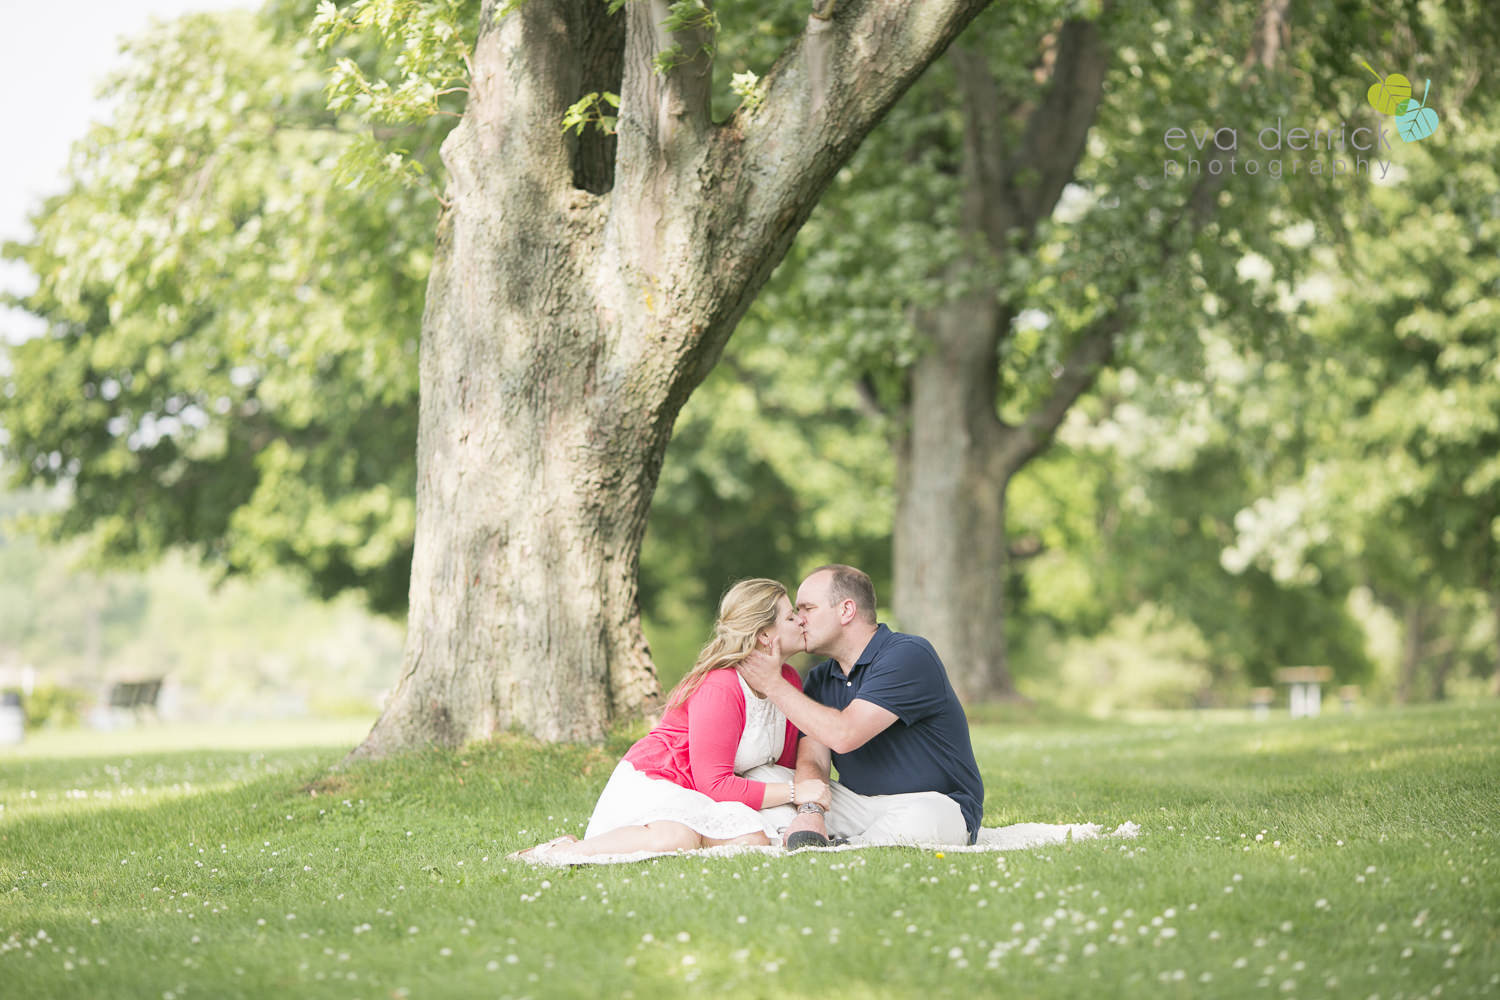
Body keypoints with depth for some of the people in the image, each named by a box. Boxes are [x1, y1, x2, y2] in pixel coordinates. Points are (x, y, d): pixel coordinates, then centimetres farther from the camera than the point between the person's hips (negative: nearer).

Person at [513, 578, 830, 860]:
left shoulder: (789, 681, 6)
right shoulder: (718, 688, -22)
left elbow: (784, 765, 14)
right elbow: (714, 784, -23)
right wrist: (793, 791, -21)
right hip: (652, 781, -9)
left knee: (753, 839, -25)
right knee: (675, 838, -42)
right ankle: (566, 850, -23)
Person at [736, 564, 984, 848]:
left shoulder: (909, 655, -15)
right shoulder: (819, 680, 10)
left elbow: (844, 735, -25)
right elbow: (812, 760, -4)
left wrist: (774, 684, -16)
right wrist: (810, 812, -27)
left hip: (933, 802, -6)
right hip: (856, 801, 6)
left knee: (919, 819, -41)